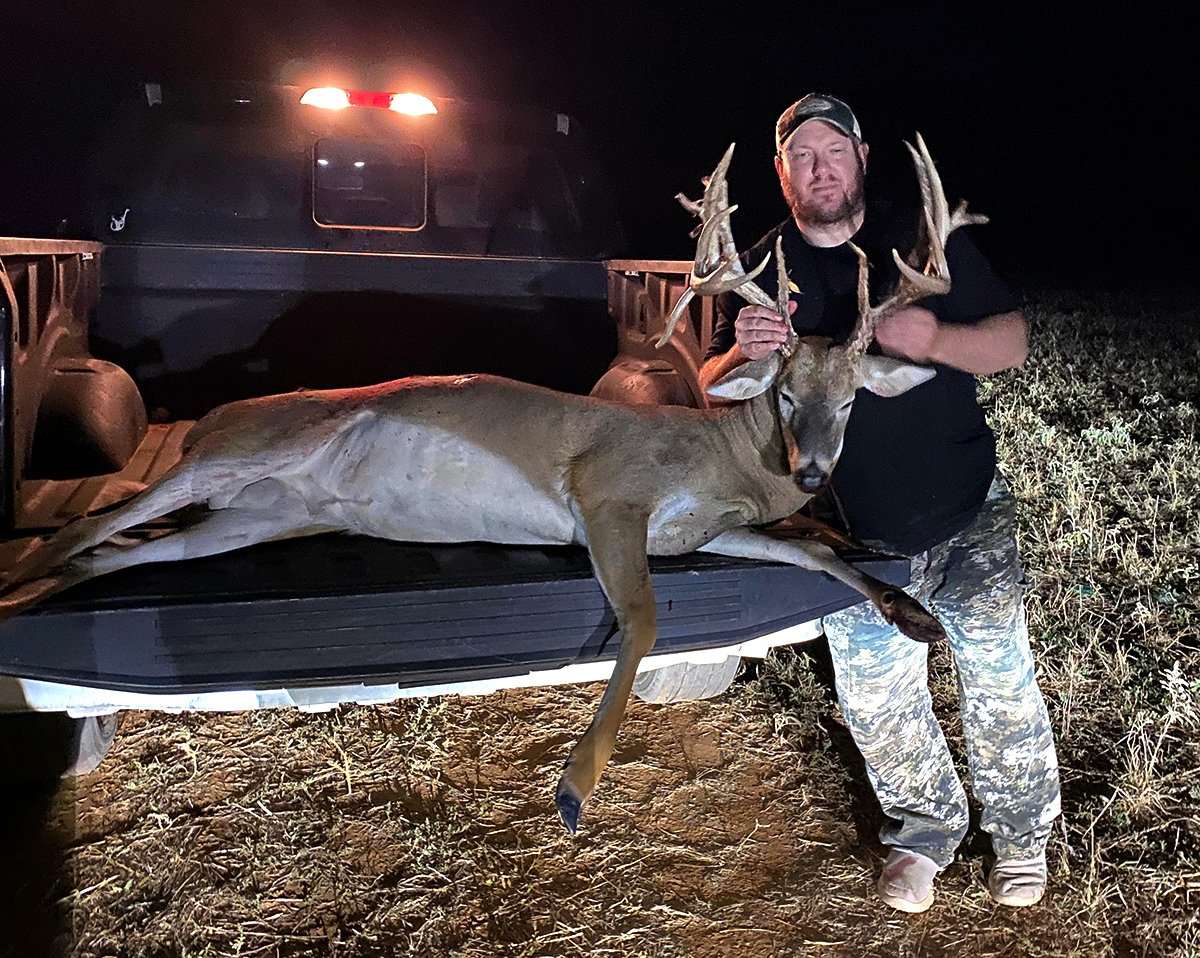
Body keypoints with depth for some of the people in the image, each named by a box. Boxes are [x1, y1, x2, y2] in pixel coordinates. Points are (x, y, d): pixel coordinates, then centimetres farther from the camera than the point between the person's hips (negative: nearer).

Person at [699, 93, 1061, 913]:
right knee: (877, 703, 6)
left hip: (967, 511, -1)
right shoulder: (762, 270, 0)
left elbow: (1014, 341, -5)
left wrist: (936, 338, -27)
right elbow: (713, 391, -4)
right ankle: (927, 826, 34)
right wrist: (746, 354, -28)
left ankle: (1022, 829, 25)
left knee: (997, 667, -3)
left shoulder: (926, 239, -3)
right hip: (859, 535, 1)